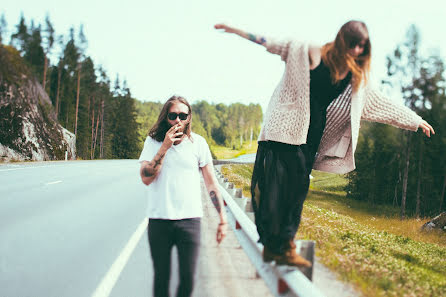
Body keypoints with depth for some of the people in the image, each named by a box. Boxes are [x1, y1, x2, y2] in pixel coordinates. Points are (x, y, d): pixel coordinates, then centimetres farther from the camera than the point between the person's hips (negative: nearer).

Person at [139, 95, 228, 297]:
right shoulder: (153, 141, 4)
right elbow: (146, 178, -9)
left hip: (190, 220, 0)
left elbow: (211, 182, 7)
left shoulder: (198, 142, 4)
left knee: (187, 279, -3)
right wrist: (165, 146, -15)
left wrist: (222, 219, 3)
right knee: (161, 278, 8)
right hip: (159, 220, 0)